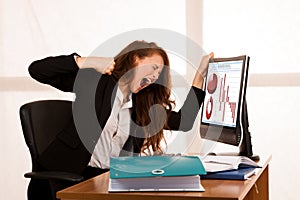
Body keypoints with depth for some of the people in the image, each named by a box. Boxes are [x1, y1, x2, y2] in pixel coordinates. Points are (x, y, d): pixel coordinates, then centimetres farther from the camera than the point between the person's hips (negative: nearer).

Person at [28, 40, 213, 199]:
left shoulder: (142, 103, 17)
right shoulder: (95, 80, 1)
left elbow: (183, 121, 11)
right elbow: (36, 70, -5)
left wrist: (201, 74, 13)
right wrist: (86, 61, -14)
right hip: (76, 174, -5)